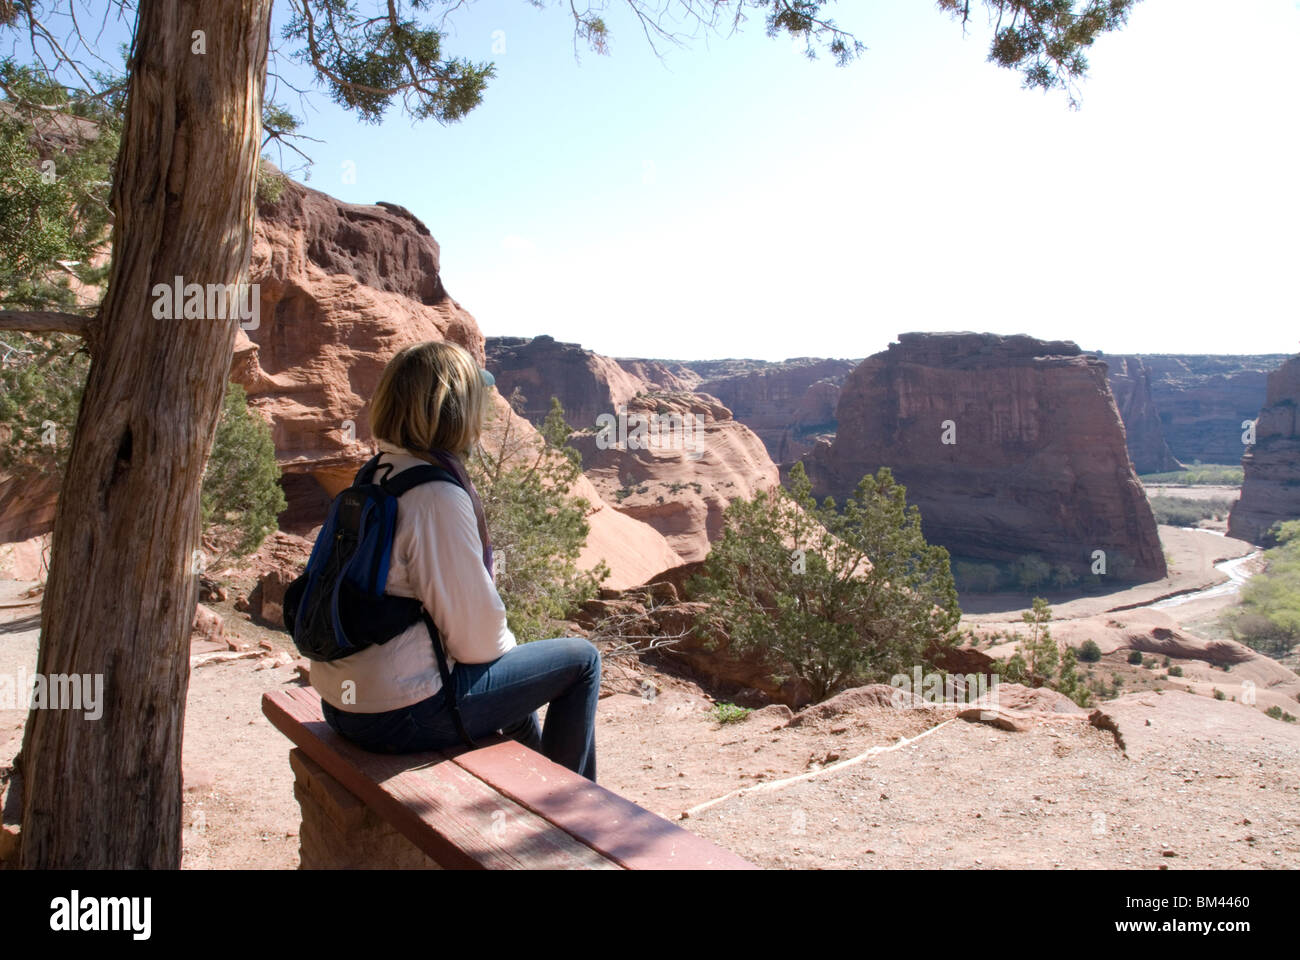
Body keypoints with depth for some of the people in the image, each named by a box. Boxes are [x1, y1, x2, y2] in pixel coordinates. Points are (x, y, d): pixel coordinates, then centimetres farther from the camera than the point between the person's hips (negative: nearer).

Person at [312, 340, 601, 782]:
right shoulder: (438, 498, -22)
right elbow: (476, 636, -19)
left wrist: (502, 647, 14)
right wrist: (506, 647, 3)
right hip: (400, 717, -9)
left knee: (516, 665, 31)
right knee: (580, 659, 3)